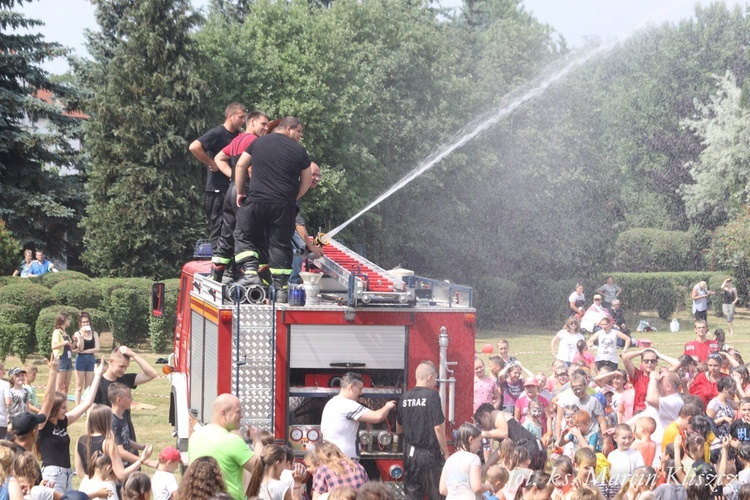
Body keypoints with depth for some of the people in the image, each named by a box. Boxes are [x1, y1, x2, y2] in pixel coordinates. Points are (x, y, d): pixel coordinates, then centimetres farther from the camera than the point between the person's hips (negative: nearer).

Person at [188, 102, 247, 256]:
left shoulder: (238, 136, 13)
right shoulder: (217, 133, -10)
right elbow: (194, 147, -22)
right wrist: (211, 164, -16)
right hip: (218, 190, -8)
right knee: (218, 226, -5)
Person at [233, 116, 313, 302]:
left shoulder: (258, 142, 10)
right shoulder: (298, 150, 5)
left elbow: (240, 165, 11)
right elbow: (307, 181, 11)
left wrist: (240, 192, 19)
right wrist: (294, 198, 23)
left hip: (256, 200, 0)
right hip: (284, 206, 0)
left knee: (244, 237, 15)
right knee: (280, 245, 5)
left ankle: (250, 272, -3)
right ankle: (281, 289, 4)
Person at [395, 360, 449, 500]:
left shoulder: (405, 397, 4)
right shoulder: (431, 395, -12)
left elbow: (399, 429, 14)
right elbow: (438, 427, -15)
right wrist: (445, 453, -6)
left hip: (410, 454, 5)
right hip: (429, 454, -5)